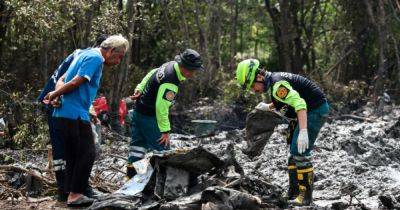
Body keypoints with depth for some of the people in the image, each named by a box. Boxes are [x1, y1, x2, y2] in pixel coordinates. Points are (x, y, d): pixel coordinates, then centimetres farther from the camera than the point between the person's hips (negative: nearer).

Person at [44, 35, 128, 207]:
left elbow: (62, 79, 16)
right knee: (87, 153, -6)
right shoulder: (95, 58, -11)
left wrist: (56, 94, -4)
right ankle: (75, 195, -5)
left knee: (73, 155, 13)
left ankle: (70, 193, 17)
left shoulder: (86, 55, 22)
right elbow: (75, 82, -18)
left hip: (64, 113, 10)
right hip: (75, 114, -10)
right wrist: (55, 95, -5)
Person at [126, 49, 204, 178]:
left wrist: (140, 88, 16)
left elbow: (151, 74, 16)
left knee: (138, 144, 14)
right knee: (161, 148, -6)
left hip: (139, 112, 10)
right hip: (149, 117, -10)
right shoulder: (170, 82, -30)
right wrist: (165, 131, -25)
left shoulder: (170, 65, 0)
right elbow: (161, 106, -30)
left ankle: (131, 173, 19)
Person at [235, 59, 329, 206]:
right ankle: (293, 193, 22)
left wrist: (303, 131, -42)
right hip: (311, 109, 11)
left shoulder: (277, 84, -24)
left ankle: (306, 196, -8)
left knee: (300, 153, -13)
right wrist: (268, 107, 14)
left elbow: (299, 103, -34)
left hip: (316, 109, -11)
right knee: (294, 152, 15)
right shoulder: (272, 81, 9)